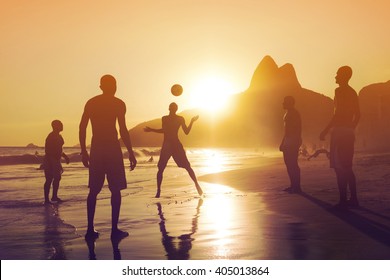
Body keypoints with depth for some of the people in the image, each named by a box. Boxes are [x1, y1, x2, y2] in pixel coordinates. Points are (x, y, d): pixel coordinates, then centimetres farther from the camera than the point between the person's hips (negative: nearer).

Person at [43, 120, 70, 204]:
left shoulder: (58, 136, 14)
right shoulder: (51, 136, -16)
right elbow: (48, 150, -21)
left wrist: (65, 156, 23)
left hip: (56, 161, 10)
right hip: (50, 160, -10)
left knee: (57, 178, 13)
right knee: (49, 179, -8)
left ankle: (54, 196, 24)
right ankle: (46, 199, -5)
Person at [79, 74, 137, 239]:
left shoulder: (91, 103, 10)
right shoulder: (118, 104, -2)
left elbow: (82, 128, 6)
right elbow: (123, 130, -9)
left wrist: (83, 151, 11)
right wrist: (131, 153, -6)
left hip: (96, 149, 4)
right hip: (112, 147, -4)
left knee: (94, 190, 9)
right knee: (115, 189, 2)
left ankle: (90, 229, 6)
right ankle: (114, 229, -1)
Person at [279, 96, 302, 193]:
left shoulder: (294, 113, -10)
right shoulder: (288, 113, 19)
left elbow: (298, 129, -17)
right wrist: (283, 143, 22)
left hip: (293, 141, -10)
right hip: (288, 142, 10)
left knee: (292, 164, -12)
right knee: (289, 163, 10)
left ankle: (296, 186, -10)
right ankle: (293, 185, 14)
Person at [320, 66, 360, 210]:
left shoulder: (339, 91, -9)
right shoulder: (353, 92, 17)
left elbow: (337, 113, -18)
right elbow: (357, 114, 19)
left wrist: (325, 130, -16)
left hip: (339, 132, -9)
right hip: (349, 133, 9)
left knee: (339, 167, -9)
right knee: (347, 167, 13)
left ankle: (343, 200, -12)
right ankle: (353, 199, 13)